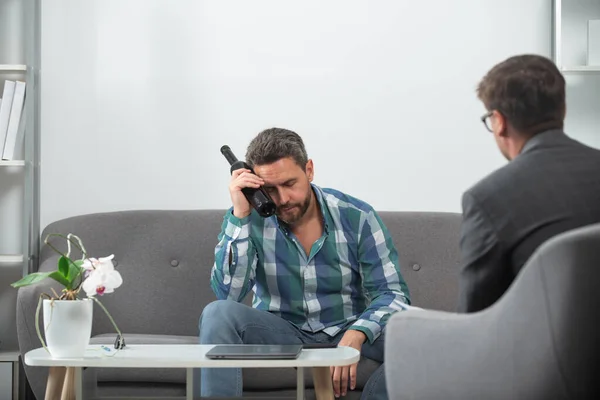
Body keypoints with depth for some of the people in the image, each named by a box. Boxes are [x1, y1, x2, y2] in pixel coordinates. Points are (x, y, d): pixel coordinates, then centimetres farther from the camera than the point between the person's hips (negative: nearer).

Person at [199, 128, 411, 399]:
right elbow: (228, 295, -19)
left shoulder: (357, 217, -9)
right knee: (218, 314, -28)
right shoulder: (248, 220, -8)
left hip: (349, 329, 1)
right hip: (281, 331, 0)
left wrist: (357, 333, -32)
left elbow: (391, 293, -11)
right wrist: (239, 215, -26)